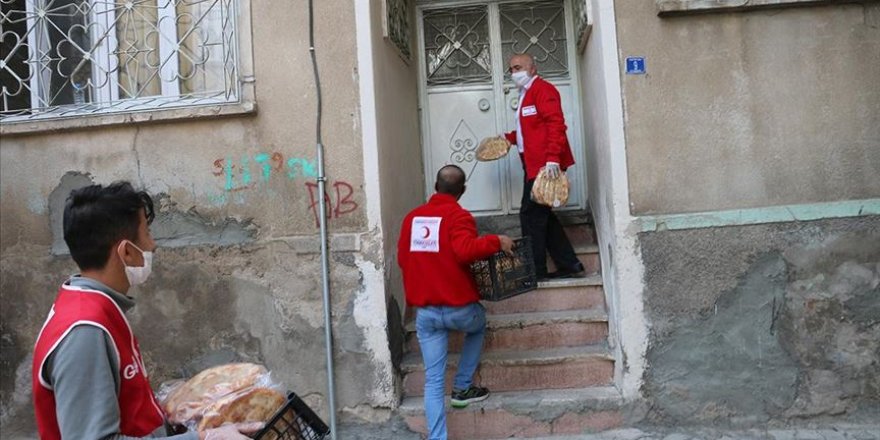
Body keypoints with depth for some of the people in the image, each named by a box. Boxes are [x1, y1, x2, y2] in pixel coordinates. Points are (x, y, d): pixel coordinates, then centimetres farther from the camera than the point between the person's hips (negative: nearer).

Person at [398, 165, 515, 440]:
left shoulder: (412, 217, 9)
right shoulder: (458, 215, -9)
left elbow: (402, 259, 15)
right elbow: (465, 251, -25)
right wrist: (496, 242, -12)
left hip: (424, 312, 4)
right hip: (458, 308, -4)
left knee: (433, 380, 8)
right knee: (478, 325, 32)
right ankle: (462, 388, 32)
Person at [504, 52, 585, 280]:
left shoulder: (542, 89, -9)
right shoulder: (526, 95, 20)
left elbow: (556, 124, -20)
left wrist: (552, 158, -28)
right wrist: (509, 138, 17)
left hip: (546, 165, -10)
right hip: (534, 165, 10)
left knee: (531, 215, -6)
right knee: (541, 215, 12)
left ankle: (535, 270, 4)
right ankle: (569, 264, 19)